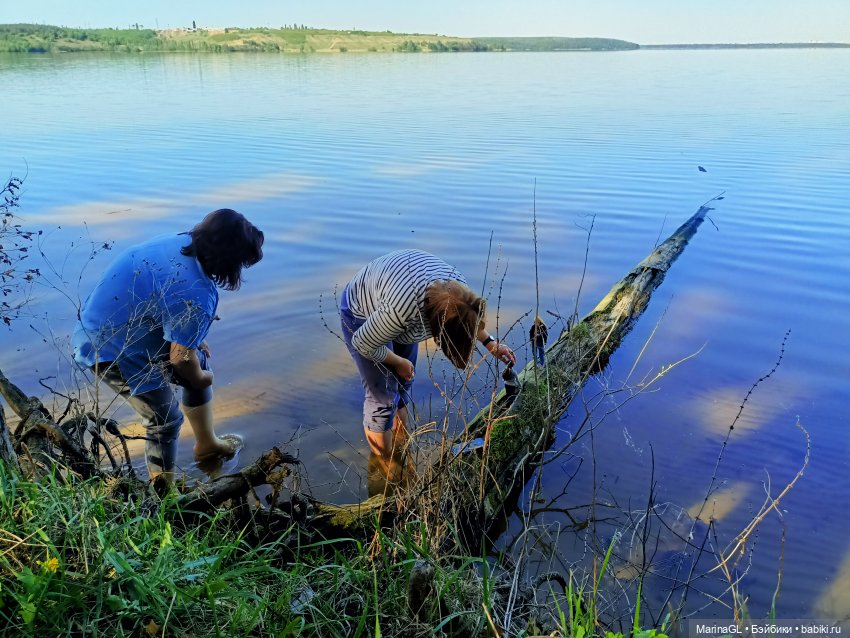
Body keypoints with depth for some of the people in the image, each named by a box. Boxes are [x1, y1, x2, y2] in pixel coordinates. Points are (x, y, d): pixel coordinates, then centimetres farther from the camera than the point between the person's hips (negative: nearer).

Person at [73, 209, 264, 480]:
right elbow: (180, 358, -23)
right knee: (166, 422, 3)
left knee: (201, 366, 20)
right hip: (113, 354, -9)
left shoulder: (179, 242, -10)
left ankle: (207, 444, 40)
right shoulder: (198, 295, -34)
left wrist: (194, 339, 12)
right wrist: (199, 378, -2)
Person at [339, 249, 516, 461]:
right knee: (383, 397, -4)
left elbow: (469, 317, 2)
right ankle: (385, 463, 16)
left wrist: (491, 343, 0)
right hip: (363, 316, -6)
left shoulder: (457, 288, -25)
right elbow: (363, 344, -25)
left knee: (403, 385, 16)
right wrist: (399, 362, -11)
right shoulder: (401, 310, -45)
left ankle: (401, 443, 38)